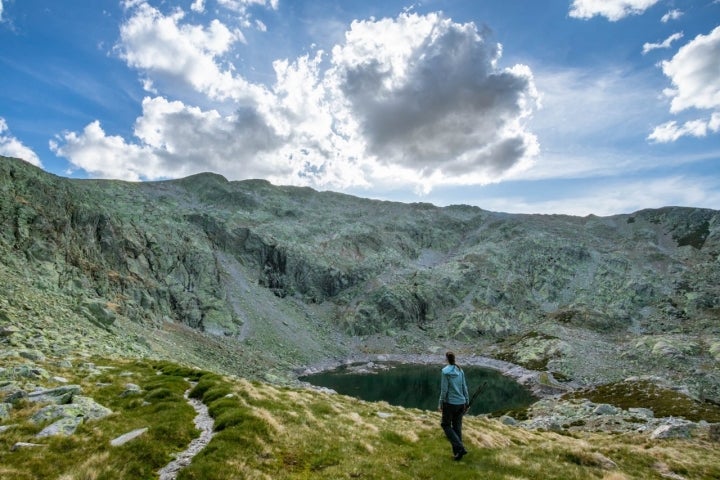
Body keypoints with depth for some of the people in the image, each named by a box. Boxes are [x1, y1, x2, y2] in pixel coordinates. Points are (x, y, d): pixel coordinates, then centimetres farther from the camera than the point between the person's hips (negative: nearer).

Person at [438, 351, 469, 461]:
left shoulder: (445, 371, -15)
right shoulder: (460, 371, 3)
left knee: (445, 425, 11)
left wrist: (440, 404, -6)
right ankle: (457, 452, 19)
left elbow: (444, 389, -16)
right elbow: (464, 387, 7)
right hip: (460, 403, 6)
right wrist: (466, 402, 16)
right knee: (457, 427, 15)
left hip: (449, 403, -6)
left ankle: (460, 448, -2)